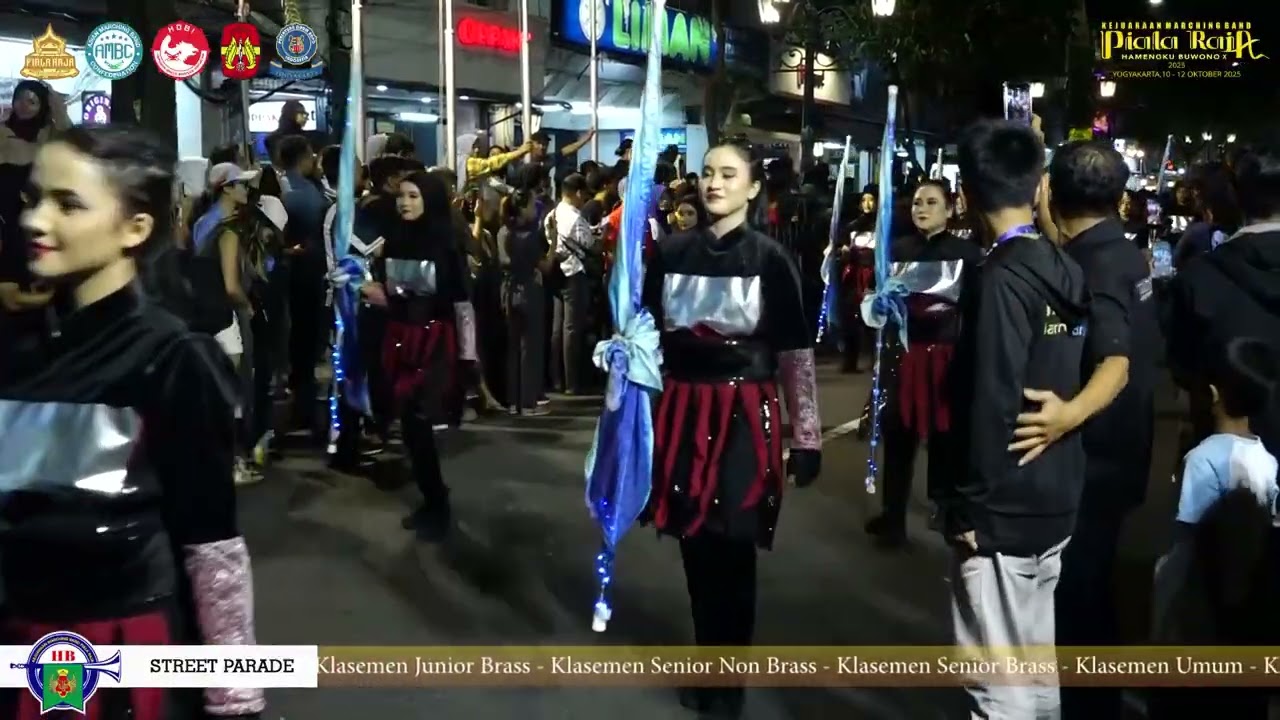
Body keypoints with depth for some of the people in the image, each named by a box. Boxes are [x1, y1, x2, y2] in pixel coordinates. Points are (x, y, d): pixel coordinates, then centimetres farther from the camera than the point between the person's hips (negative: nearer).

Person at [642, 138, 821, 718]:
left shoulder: (770, 259, -4)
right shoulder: (671, 252, 5)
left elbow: (796, 354, -4)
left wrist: (808, 438, -6)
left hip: (745, 415, -3)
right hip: (683, 411, 3)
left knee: (733, 549, 3)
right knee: (695, 544, 11)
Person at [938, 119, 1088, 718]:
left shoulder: (1000, 279, -18)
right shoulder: (1064, 270, 6)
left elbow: (990, 405, -21)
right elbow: (1062, 382, 12)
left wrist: (968, 506, -14)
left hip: (1003, 509, -8)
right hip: (1053, 499, 9)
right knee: (1037, 661, 19)